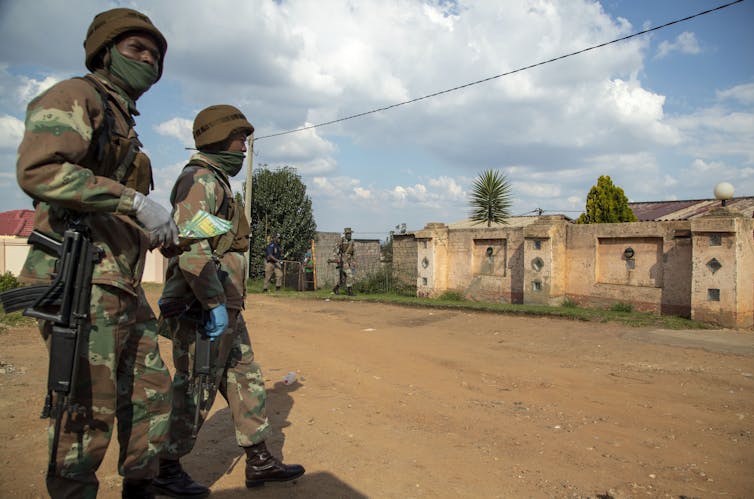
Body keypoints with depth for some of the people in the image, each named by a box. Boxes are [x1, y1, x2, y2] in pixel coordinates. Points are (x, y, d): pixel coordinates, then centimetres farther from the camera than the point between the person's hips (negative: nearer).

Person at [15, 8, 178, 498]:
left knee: (152, 398, 14)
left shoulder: (125, 126, 24)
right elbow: (38, 169, -22)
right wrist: (136, 202, -24)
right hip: (82, 287, -9)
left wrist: (165, 234, 12)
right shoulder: (75, 96, -3)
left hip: (125, 292, 10)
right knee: (87, 421, -2)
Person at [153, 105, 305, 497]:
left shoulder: (216, 184, 21)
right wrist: (215, 303, -25)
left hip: (222, 310, 10)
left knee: (246, 382, 12)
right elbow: (190, 243, -24)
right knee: (194, 391, 0)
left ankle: (259, 462, 22)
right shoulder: (201, 179, -11)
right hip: (205, 308, -10)